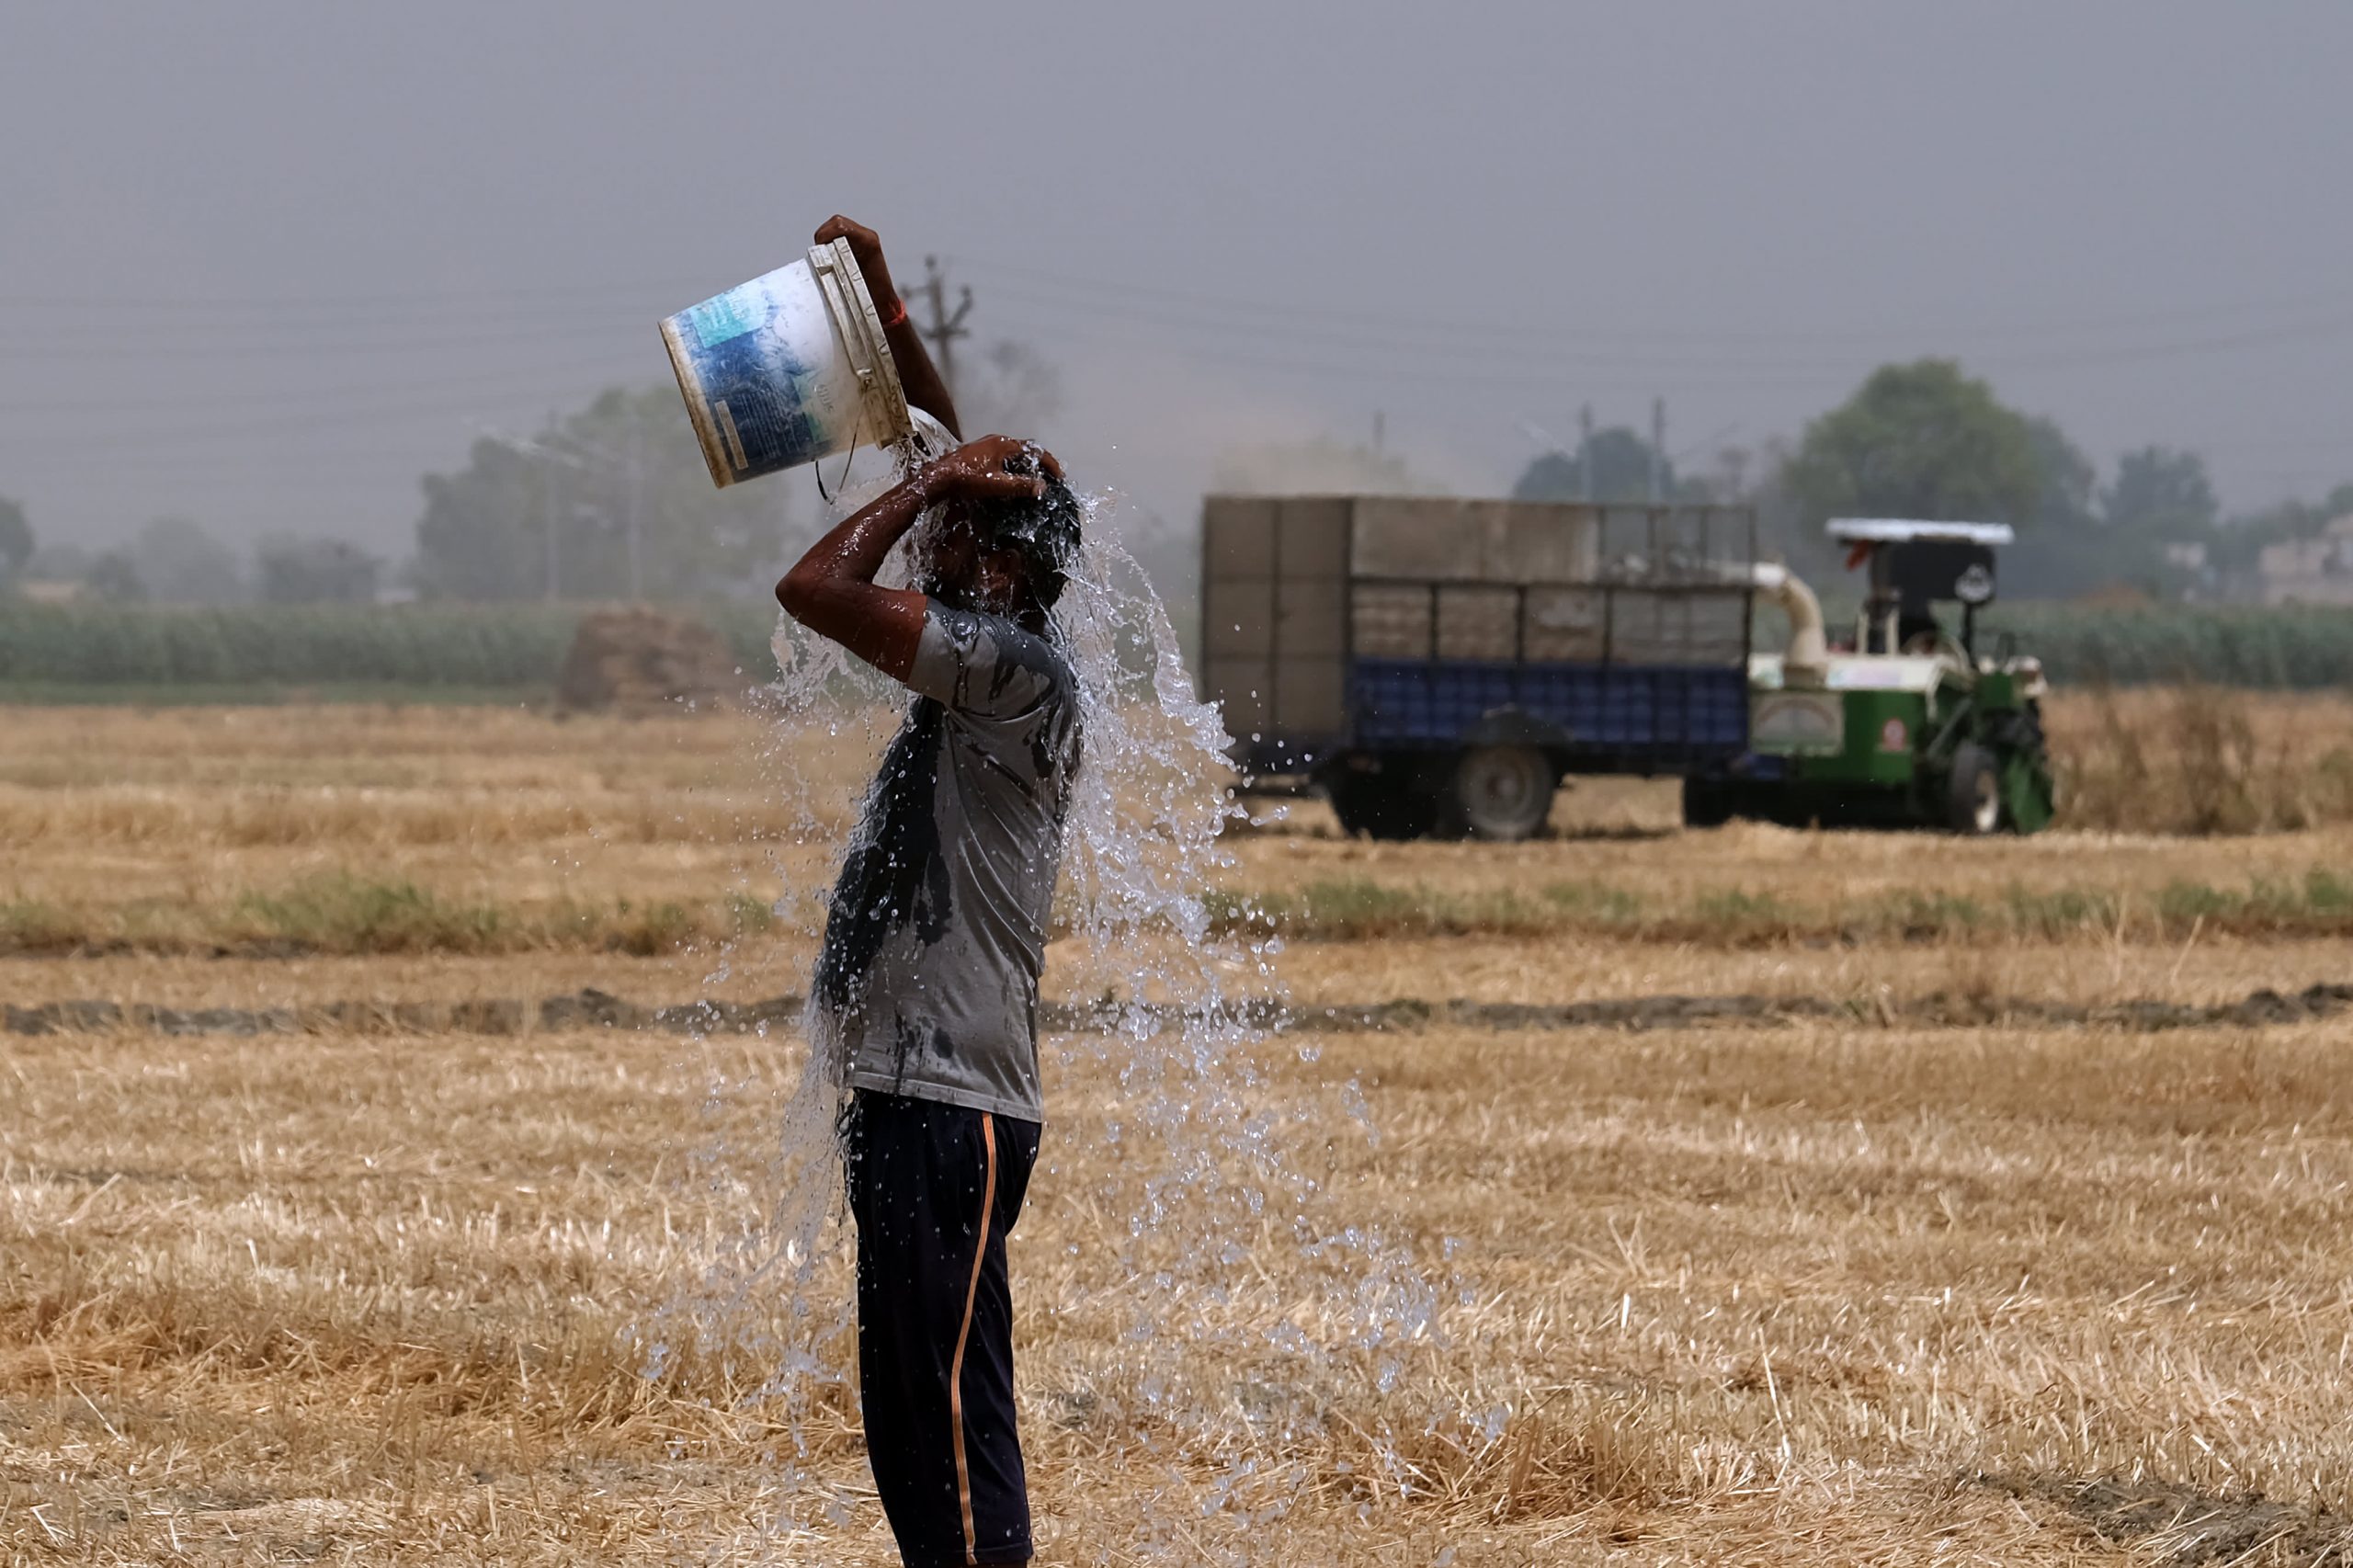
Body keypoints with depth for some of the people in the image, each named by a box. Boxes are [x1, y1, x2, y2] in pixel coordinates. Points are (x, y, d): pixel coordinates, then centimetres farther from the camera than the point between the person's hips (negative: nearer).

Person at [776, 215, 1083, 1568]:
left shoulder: (1015, 673, -14)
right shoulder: (989, 667, 14)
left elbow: (817, 589, -21)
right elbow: (959, 458, 25)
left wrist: (934, 486, -9)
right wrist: (884, 305, 23)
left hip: (950, 1113, -10)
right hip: (911, 1100, 10)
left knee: (955, 1430, -12)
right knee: (913, 1440, 12)